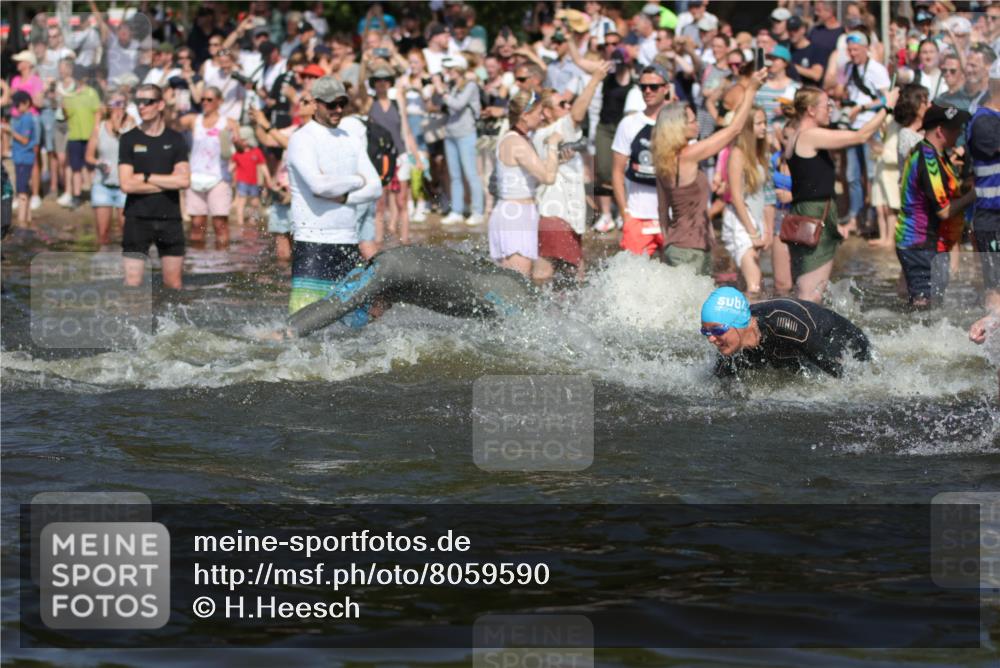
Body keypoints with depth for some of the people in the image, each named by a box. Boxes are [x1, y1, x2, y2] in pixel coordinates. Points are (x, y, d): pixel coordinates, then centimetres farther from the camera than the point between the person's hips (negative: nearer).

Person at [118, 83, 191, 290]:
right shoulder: (129, 139, 2)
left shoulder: (175, 139, 6)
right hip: (138, 219, -2)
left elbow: (184, 180, -6)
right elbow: (126, 184, -8)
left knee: (174, 284, 5)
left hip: (170, 219, 2)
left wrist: (146, 177, -7)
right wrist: (167, 182, -5)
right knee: (132, 283, -8)